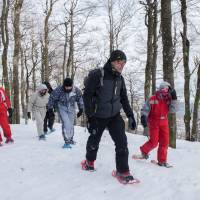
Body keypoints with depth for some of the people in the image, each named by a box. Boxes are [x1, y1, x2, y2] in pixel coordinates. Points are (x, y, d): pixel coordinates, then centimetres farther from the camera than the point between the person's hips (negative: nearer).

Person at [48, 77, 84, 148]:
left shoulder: (76, 90, -16)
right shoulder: (59, 90, -24)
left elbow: (80, 100, 3)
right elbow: (52, 98, -9)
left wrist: (81, 109, 7)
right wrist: (50, 107, -2)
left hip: (71, 108, 4)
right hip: (62, 108, -3)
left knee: (71, 124, 14)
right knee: (66, 123, -20)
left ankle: (70, 139, 36)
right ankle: (67, 141, -16)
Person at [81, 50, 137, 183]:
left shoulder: (120, 78, 1)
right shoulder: (97, 75, -18)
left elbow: (124, 98, 11)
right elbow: (87, 96, -16)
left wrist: (130, 115, 4)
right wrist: (90, 117, -20)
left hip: (115, 116, 4)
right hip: (98, 117, -3)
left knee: (122, 141, -10)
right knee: (94, 141, 14)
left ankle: (123, 171, 4)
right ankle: (90, 161, 44)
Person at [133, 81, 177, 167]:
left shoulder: (168, 100, 2)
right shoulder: (153, 99, -10)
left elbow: (172, 110, -9)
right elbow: (145, 109, -8)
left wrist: (174, 99, -14)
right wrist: (143, 118, -23)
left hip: (164, 124, 4)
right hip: (154, 123, -4)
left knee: (164, 142, 1)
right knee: (154, 142, -7)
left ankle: (162, 160, 13)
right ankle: (144, 151, 23)